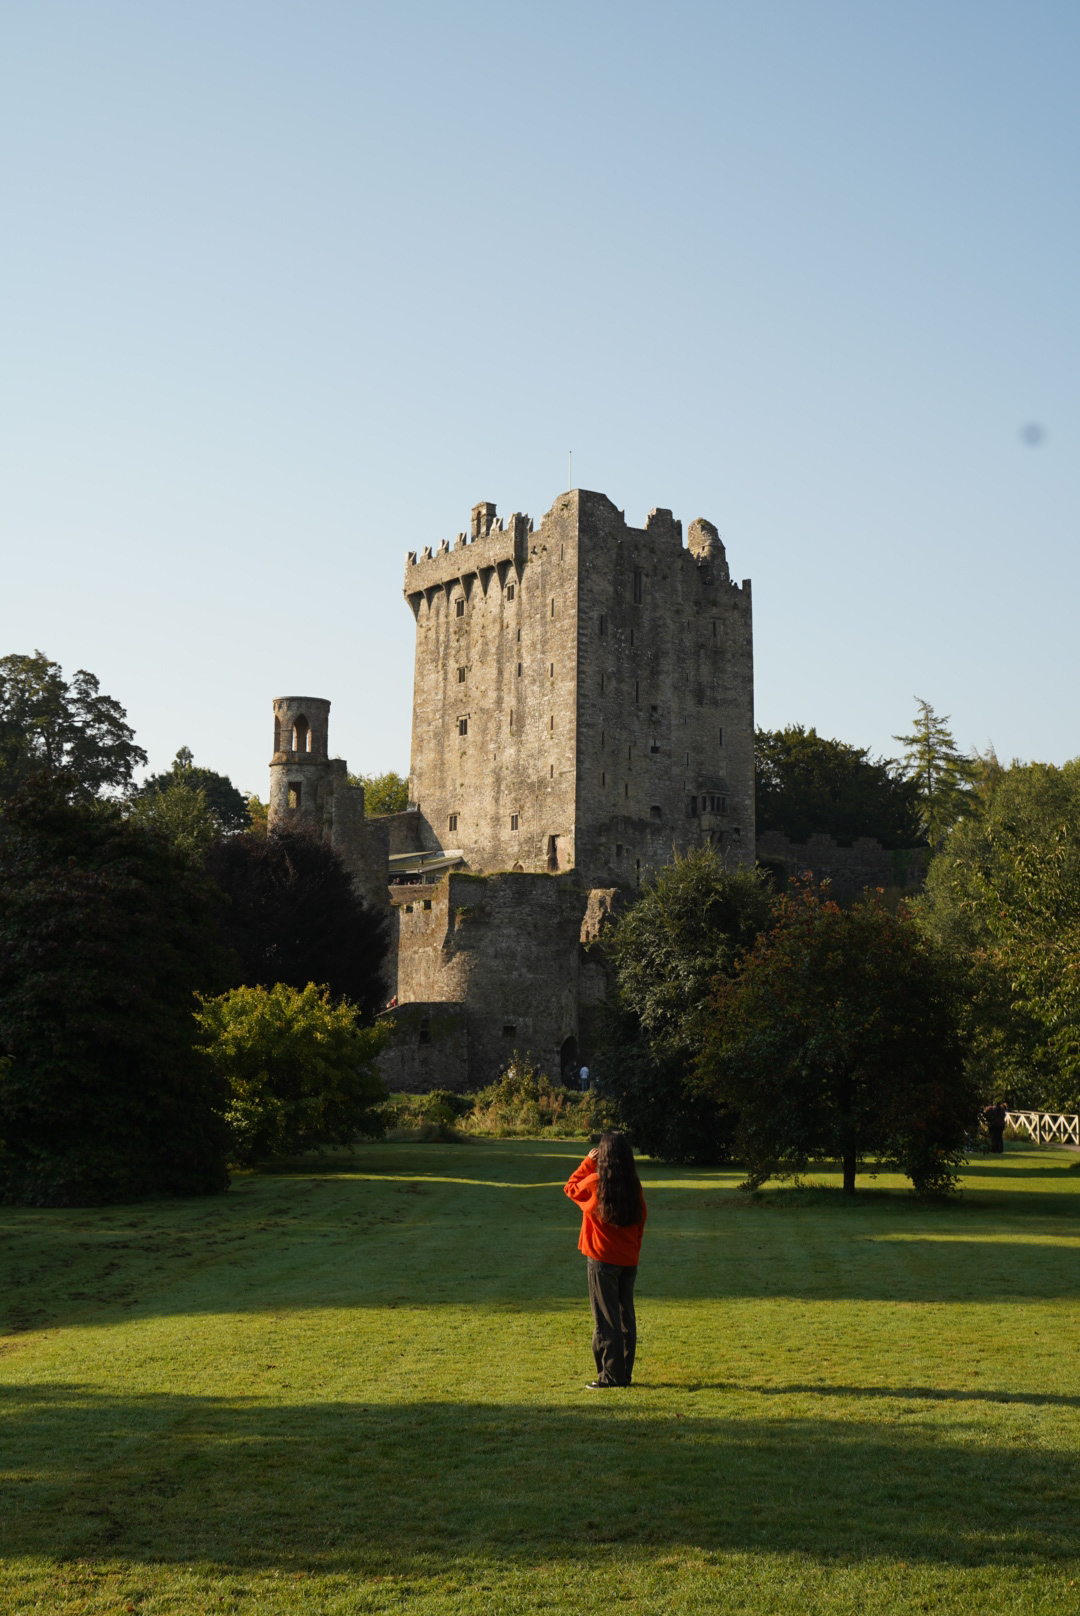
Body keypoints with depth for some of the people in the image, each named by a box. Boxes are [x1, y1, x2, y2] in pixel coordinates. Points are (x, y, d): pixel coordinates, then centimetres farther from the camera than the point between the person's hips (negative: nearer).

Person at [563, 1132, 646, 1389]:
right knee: (626, 1317, 12)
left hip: (603, 1260, -5)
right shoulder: (634, 1185, 1)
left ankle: (610, 1375, -1)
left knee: (606, 1319, 0)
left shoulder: (595, 1182, -12)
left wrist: (587, 1162, 12)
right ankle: (625, 1373, 16)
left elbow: (571, 1189, 7)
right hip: (629, 1260, 5)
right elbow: (641, 1220, 9)